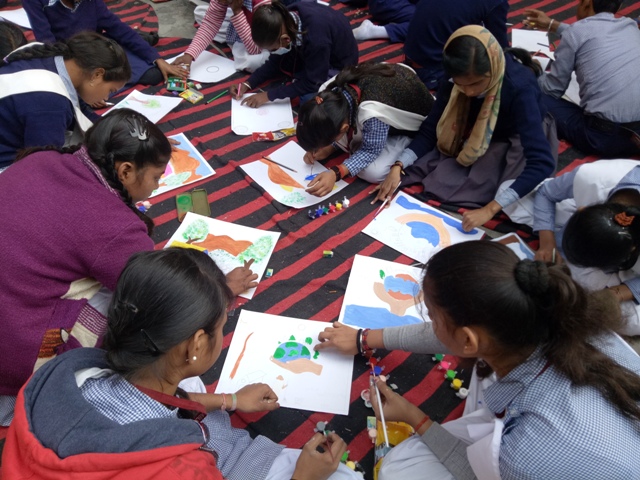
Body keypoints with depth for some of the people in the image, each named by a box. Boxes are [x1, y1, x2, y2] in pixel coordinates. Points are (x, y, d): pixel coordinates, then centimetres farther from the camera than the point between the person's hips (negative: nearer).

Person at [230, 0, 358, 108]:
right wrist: (248, 84, -16)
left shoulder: (316, 39, -41)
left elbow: (313, 83, -30)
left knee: (309, 99, -31)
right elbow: (275, 62, -5)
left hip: (338, 63, -6)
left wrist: (269, 95, -29)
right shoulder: (286, 21, -19)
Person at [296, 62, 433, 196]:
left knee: (372, 172, -24)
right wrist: (326, 150, -17)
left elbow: (371, 150, -29)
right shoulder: (334, 93, -24)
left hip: (413, 120, -5)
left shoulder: (373, 113, -45)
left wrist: (335, 173, -38)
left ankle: (408, 142, 1)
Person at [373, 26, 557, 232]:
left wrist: (490, 208, -50)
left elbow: (542, 162, -43)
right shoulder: (455, 80, -23)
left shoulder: (519, 87, -37)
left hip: (518, 139, -4)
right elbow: (430, 130, -14)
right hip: (478, 137, 4)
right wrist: (398, 167, -29)